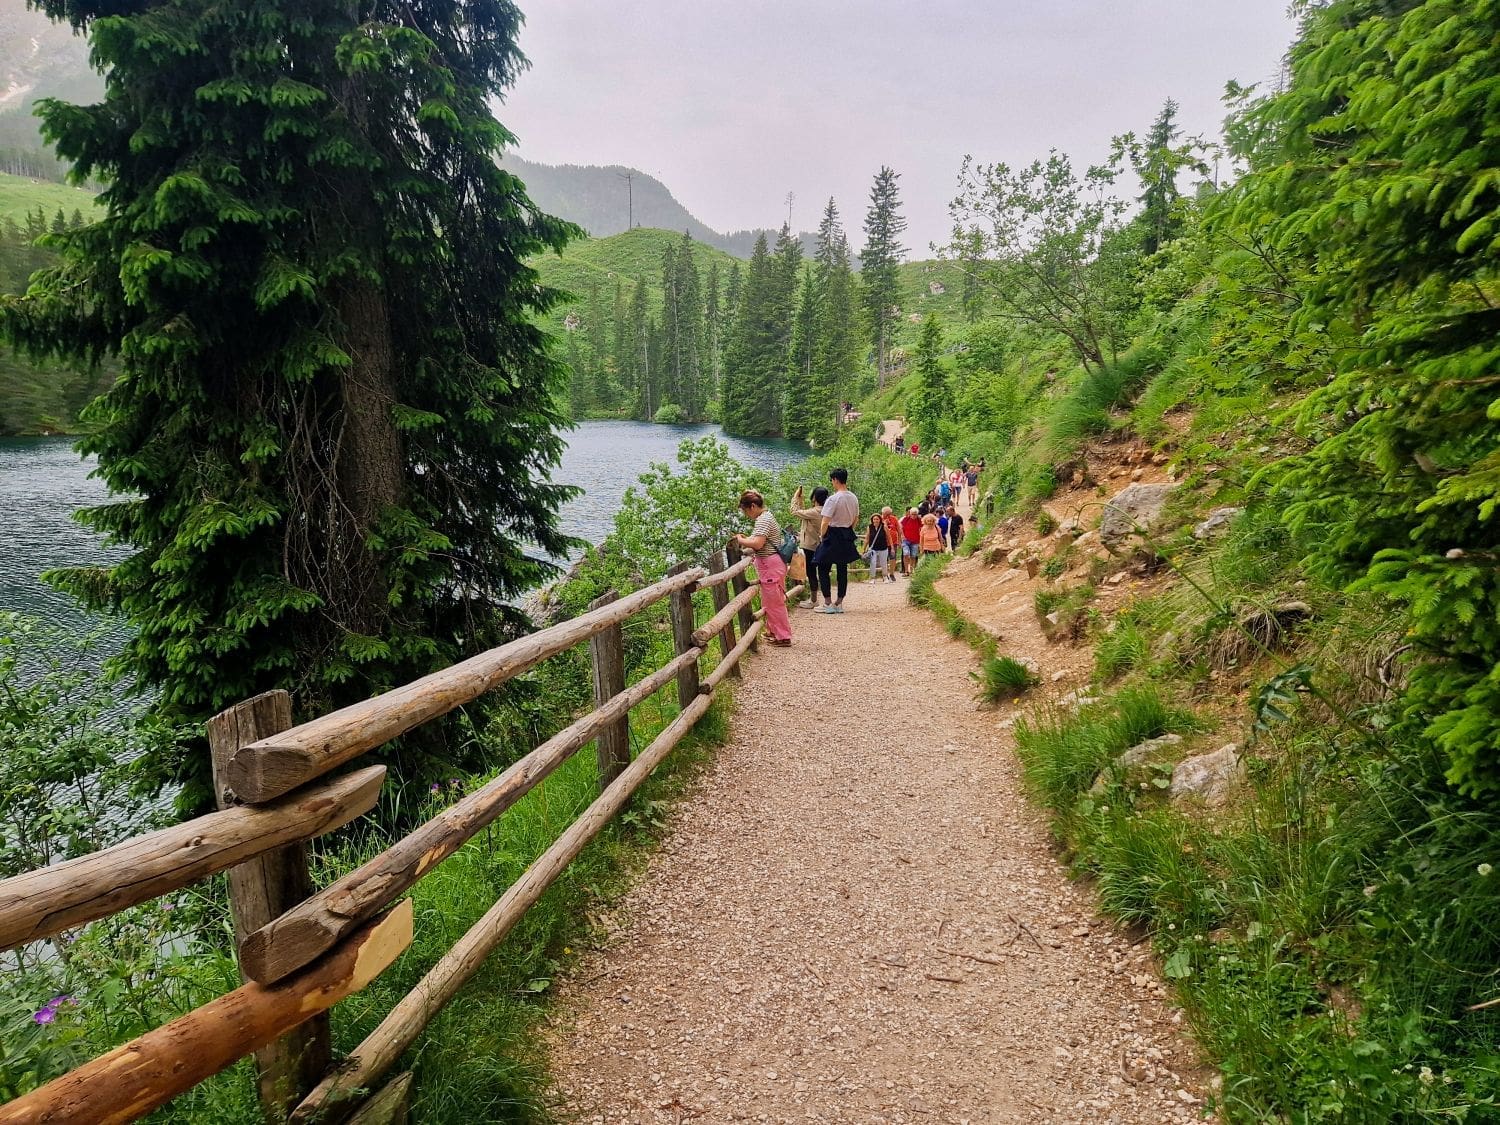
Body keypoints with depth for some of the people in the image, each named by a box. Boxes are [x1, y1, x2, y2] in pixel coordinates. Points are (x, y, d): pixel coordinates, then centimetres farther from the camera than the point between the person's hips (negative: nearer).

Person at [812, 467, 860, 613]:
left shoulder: (833, 499, -18)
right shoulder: (854, 498, 6)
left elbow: (825, 523, -18)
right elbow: (856, 520, 15)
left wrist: (823, 536, -2)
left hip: (833, 536, -7)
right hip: (847, 537, 7)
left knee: (824, 568, 2)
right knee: (843, 569, 11)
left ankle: (828, 604, 1)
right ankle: (839, 603, 15)